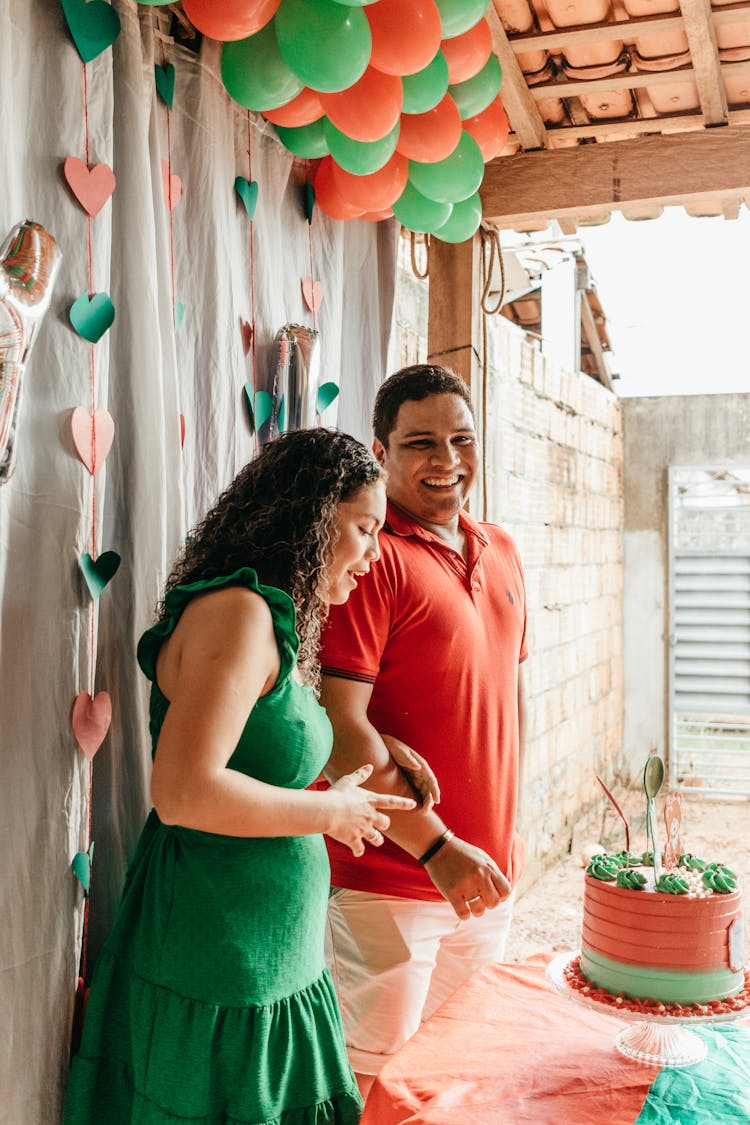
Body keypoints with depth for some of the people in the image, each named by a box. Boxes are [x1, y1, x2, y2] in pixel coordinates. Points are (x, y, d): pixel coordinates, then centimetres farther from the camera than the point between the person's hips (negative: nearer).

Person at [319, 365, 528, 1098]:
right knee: (374, 1080, 6)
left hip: (489, 873, 8)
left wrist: (504, 831, 14)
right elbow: (340, 727, -21)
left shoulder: (500, 551, 9)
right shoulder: (370, 556, -16)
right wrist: (436, 848, -22)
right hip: (386, 879, -8)